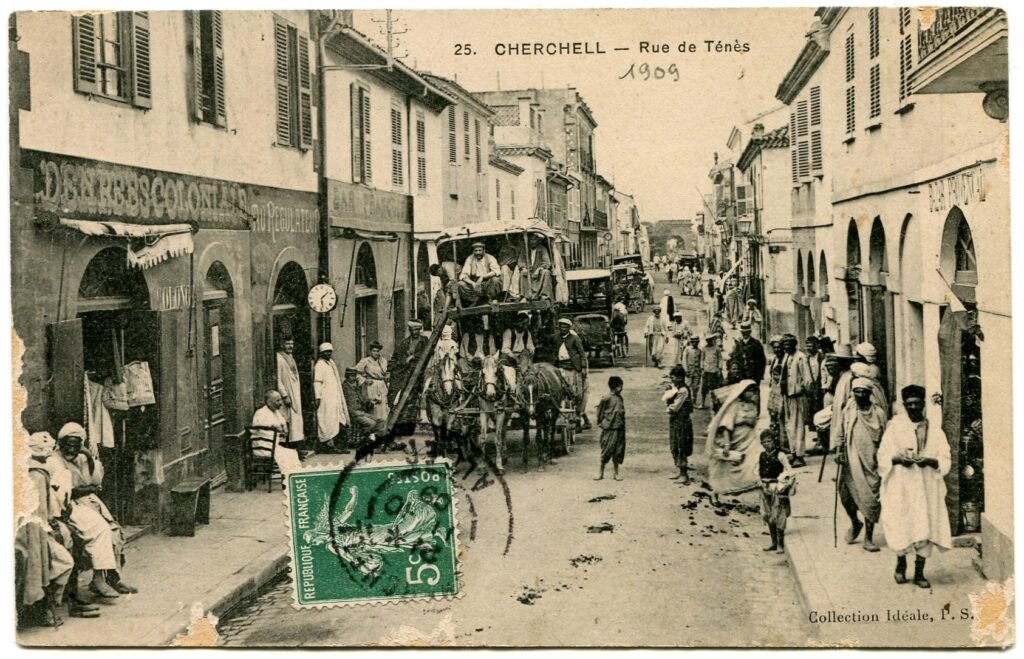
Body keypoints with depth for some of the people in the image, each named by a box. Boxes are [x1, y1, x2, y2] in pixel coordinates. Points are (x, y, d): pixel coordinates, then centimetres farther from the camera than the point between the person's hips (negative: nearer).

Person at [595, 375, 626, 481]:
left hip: (620, 428, 6)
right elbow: (600, 410, -2)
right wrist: (601, 422, 2)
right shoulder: (607, 399, -11)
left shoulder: (620, 398, 9)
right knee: (607, 450, -1)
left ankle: (615, 473, 15)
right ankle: (601, 472, 11)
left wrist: (622, 423, 12)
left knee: (618, 451, 7)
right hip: (609, 429, -6)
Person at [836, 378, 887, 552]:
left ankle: (868, 538, 8)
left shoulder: (878, 413, 2)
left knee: (871, 498, -2)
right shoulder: (847, 411, 6)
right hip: (851, 460, 1)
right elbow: (841, 435, 11)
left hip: (872, 461, -1)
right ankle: (855, 523, 32)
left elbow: (884, 439, 6)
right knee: (847, 493, 1)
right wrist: (839, 452, -4)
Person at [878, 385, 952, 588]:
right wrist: (898, 459, -20)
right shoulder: (895, 425, 0)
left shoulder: (934, 427, 4)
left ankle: (919, 572, 14)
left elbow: (944, 459, 2)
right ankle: (901, 564, 26)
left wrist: (929, 461, -17)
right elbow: (883, 455, -1)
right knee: (901, 526, 0)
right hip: (901, 485, -2)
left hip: (927, 485, 2)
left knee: (925, 528, 0)